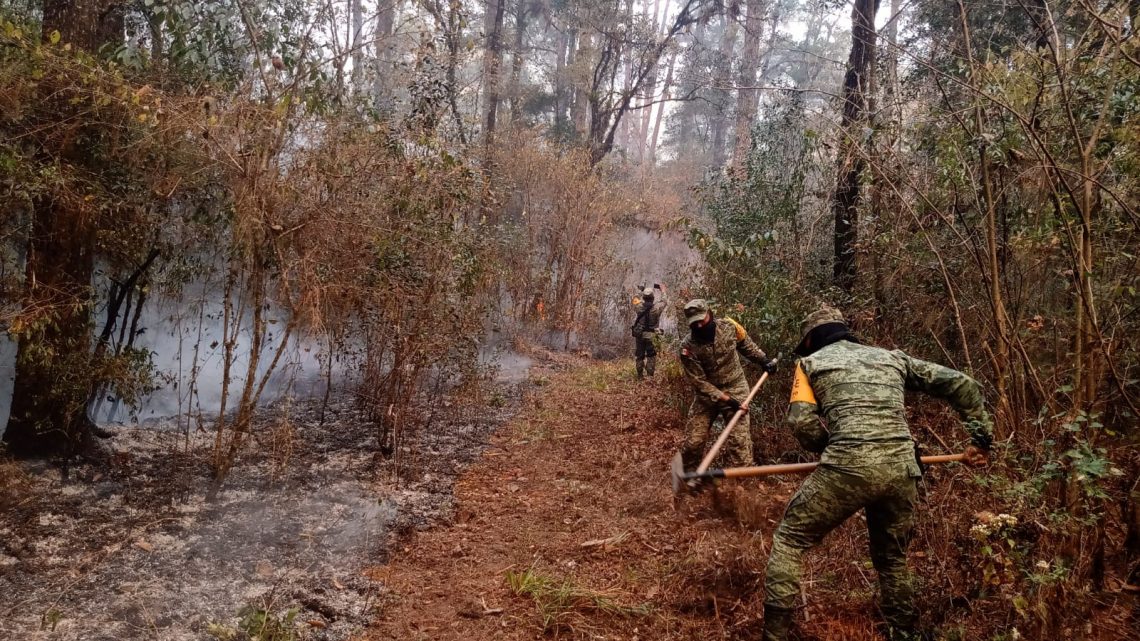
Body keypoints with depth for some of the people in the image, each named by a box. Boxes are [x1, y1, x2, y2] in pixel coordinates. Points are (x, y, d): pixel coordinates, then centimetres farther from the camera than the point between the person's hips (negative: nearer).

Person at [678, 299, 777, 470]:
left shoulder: (729, 326, -12)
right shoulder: (688, 348, -20)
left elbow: (746, 344, 10)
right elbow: (699, 381, -18)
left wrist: (763, 360, 3)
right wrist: (725, 399, -23)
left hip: (735, 389, 1)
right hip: (706, 394, 0)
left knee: (739, 440, -7)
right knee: (693, 441, 3)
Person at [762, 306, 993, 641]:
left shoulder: (810, 362, 14)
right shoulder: (891, 357, 25)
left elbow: (802, 421, 2)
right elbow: (961, 384, 22)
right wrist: (980, 436, 27)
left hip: (848, 467, -4)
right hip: (902, 471, 5)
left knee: (789, 541, 12)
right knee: (892, 557, 27)